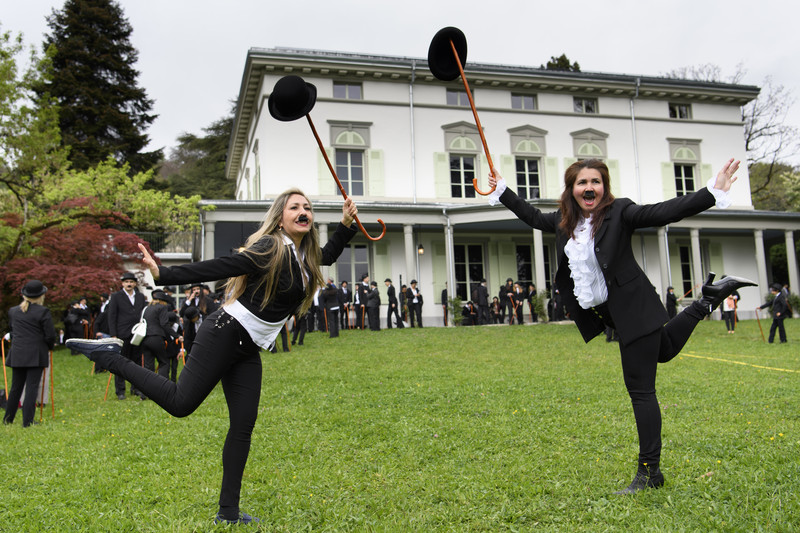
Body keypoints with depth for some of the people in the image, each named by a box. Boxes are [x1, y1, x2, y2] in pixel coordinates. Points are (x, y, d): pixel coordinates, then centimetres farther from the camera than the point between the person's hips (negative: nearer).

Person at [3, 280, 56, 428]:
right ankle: (27, 421, -2)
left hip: (17, 354, 5)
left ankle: (7, 419, 24)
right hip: (36, 354, -5)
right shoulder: (43, 312, -9)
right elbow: (50, 335, -8)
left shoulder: (13, 311, 8)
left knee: (16, 387, 15)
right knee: (32, 387, -2)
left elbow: (11, 330, 19)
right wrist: (49, 348, 10)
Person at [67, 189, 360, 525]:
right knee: (180, 402, -12)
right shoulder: (269, 248, -14)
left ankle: (228, 512, 14)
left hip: (248, 351, 7)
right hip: (225, 334, -7)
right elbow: (219, 268, -22)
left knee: (243, 426, 5)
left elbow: (328, 256, 32)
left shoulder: (306, 255, 10)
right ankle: (111, 357, 5)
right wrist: (164, 274, -31)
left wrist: (346, 224, 20)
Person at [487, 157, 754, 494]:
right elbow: (534, 217, 21)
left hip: (633, 309, -7)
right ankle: (710, 298, 41)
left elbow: (664, 212, -20)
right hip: (607, 313, 8)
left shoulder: (619, 211, -12)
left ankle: (649, 472, 5)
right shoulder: (564, 220, 7)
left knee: (640, 388, -4)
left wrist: (713, 192, -30)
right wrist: (501, 191, 25)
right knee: (663, 351, 27)